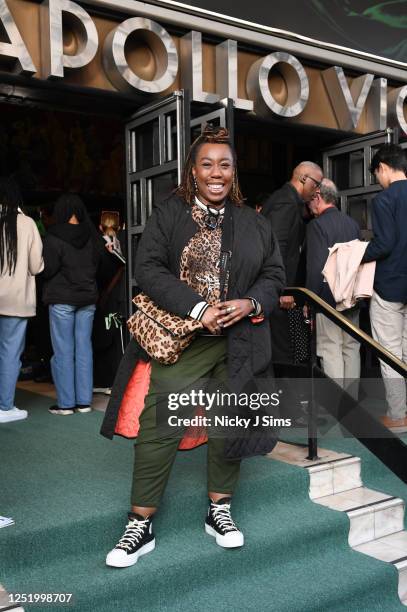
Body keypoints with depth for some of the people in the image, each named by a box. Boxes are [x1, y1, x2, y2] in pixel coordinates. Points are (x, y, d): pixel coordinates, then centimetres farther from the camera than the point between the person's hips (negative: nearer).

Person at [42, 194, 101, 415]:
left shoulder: (54, 237, -11)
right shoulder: (91, 236, 3)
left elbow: (48, 269, -11)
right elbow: (96, 264, 7)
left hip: (62, 299, -4)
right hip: (88, 297, 4)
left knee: (64, 350, 2)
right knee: (84, 348, 7)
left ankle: (66, 403, 5)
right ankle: (84, 401, 11)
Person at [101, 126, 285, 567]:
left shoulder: (254, 223, 11)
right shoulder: (167, 215, 1)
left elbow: (274, 275, 12)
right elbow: (149, 269, -8)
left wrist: (250, 303, -10)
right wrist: (198, 308, -18)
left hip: (239, 343, 3)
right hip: (182, 341, -3)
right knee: (158, 428, -5)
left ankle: (219, 511, 30)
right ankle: (141, 526, 10)